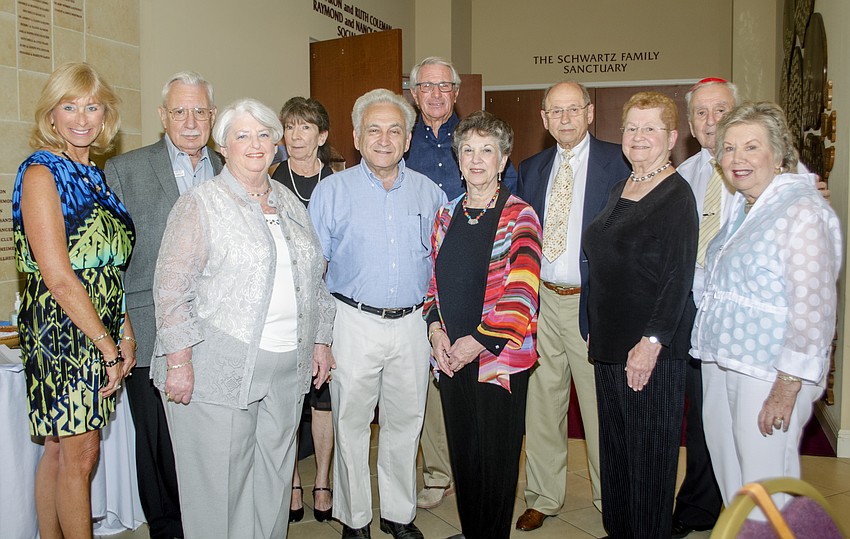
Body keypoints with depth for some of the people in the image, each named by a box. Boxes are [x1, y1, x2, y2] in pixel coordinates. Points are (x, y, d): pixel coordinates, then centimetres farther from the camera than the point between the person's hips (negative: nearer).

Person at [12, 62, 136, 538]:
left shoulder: (95, 175, 12)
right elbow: (59, 279, -17)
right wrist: (110, 347, -13)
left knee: (62, 446, 15)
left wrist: (126, 333, 6)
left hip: (102, 328, 7)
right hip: (62, 327, -7)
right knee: (80, 453, 0)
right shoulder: (41, 173, -11)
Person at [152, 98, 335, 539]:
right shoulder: (200, 204, -5)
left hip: (286, 369, 5)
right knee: (219, 482, 4)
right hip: (219, 370, -5)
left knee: (274, 475, 13)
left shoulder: (290, 204, 13)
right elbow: (171, 287, -9)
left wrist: (320, 340, 14)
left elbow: (314, 278, 18)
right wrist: (179, 361, -14)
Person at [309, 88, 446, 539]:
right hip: (355, 322, -2)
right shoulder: (333, 189, -1)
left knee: (405, 424, 12)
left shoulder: (428, 192, 6)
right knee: (350, 425, 6)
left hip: (412, 324, 2)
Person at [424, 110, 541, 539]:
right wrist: (435, 329, -1)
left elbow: (521, 294, -14)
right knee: (461, 453, 14)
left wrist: (478, 342, -16)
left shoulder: (518, 216, -7)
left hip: (499, 360, -5)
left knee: (495, 458, 5)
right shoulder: (448, 214, 10)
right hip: (450, 357, 5)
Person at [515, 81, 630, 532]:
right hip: (540, 300, 4)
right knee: (541, 403, 11)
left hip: (593, 303, -4)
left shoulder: (618, 162, -2)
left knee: (600, 405, 7)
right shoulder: (530, 169, 12)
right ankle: (543, 497, 27)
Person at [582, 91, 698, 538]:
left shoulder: (676, 195, -10)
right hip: (609, 342, 8)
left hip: (651, 348, -8)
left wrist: (652, 341, -22)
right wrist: (594, 329, 15)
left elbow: (678, 275, -16)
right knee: (614, 445, 16)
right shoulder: (618, 190, 14)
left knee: (649, 450, 5)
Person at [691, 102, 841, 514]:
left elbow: (812, 308, -19)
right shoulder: (741, 208, 13)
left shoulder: (803, 212, -14)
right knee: (729, 479, 18)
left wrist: (787, 387, -20)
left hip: (769, 372, -8)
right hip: (722, 364, 8)